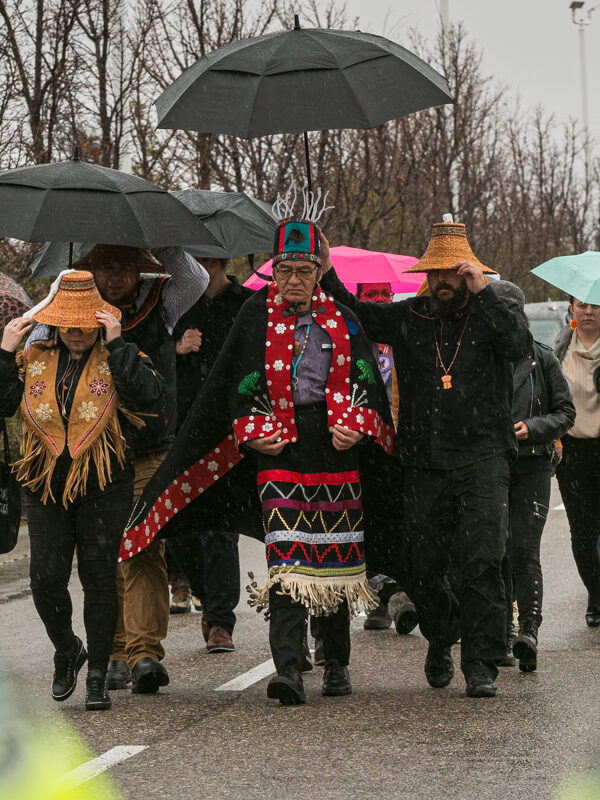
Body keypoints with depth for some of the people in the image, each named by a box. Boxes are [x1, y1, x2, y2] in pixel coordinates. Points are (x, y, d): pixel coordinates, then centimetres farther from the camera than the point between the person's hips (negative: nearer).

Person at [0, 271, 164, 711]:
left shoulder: (118, 360, 0)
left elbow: (149, 395, -19)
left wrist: (117, 344, -19)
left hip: (104, 488, -2)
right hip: (47, 489, 2)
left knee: (99, 579, 0)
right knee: (47, 579, -4)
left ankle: (98, 678, 10)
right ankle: (66, 650, 24)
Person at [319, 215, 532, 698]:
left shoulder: (489, 316, 5)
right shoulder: (407, 318, 10)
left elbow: (520, 345, -14)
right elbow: (355, 315, 12)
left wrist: (482, 293, -15)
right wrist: (326, 276, -2)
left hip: (482, 459, -2)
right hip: (424, 464, 2)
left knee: (482, 562, -11)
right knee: (422, 567, 4)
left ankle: (481, 664, -5)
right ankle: (441, 634, 33)